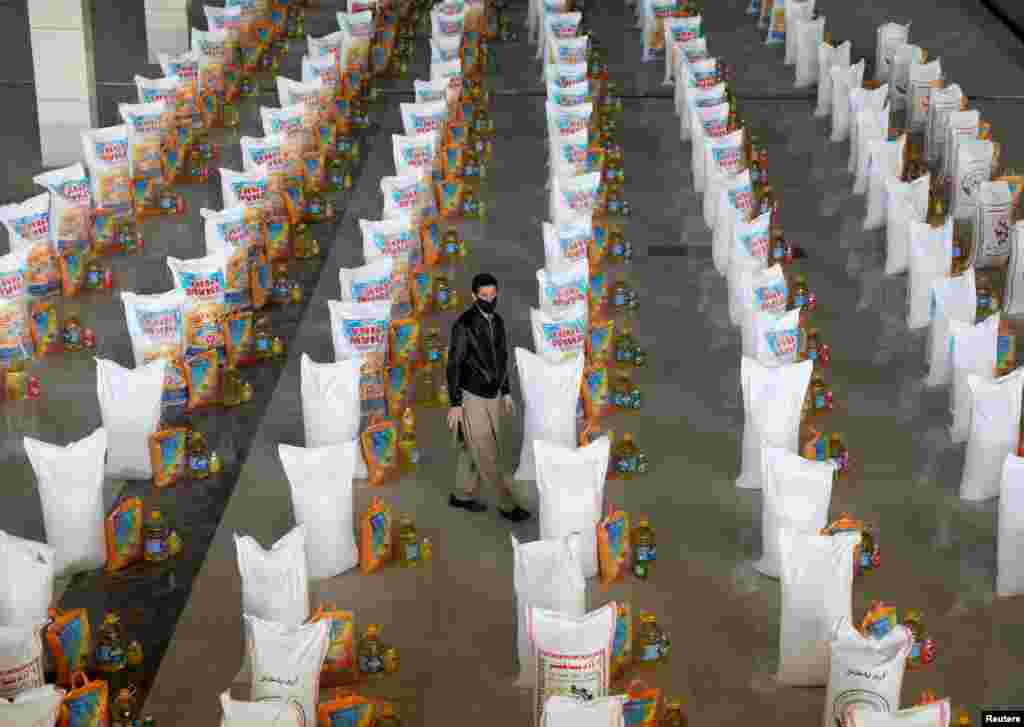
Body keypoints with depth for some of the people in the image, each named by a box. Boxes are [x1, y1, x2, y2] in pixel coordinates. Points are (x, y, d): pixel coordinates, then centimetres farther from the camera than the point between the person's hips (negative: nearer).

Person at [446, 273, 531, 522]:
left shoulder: (497, 321, 6)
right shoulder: (464, 324, -17)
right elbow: (454, 365, -15)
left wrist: (506, 392, 18)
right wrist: (455, 404, -17)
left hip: (493, 396, 7)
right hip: (472, 398, -7)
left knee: (473, 451, 14)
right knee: (487, 455, -2)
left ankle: (463, 495, 28)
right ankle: (508, 504, 4)